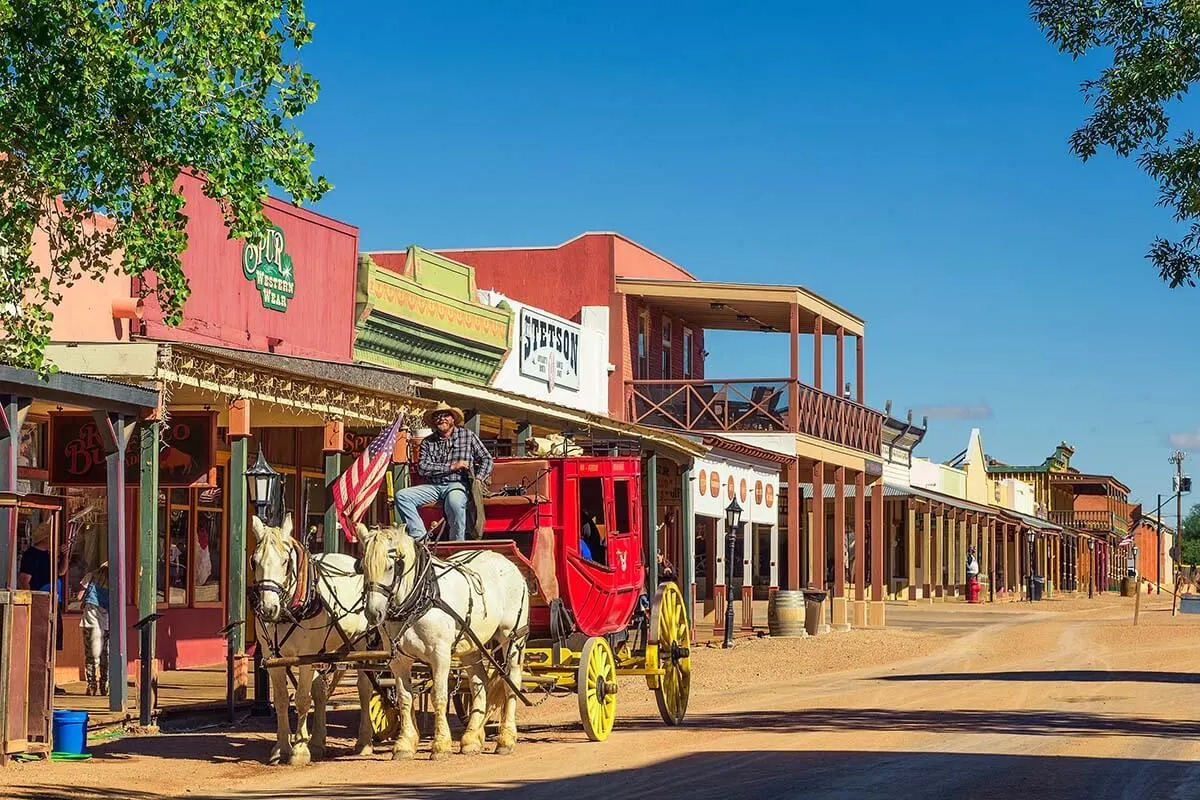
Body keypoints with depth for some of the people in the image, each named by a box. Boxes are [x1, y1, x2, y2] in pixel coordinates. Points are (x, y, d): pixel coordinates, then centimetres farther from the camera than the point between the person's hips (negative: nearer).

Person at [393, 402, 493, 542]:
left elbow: (486, 459, 11)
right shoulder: (427, 442, 13)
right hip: (433, 486, 4)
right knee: (402, 496, -19)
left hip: (458, 485, -4)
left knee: (454, 502, -40)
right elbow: (422, 468, -1)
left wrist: (478, 480, -5)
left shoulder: (468, 436, 10)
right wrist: (451, 467, -9)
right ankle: (420, 536, -25)